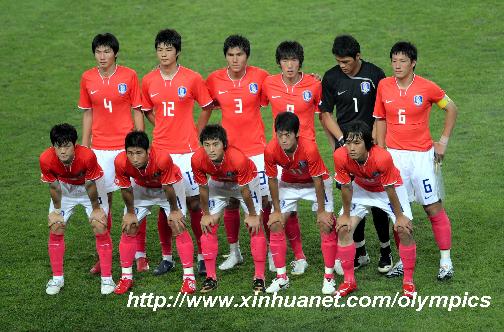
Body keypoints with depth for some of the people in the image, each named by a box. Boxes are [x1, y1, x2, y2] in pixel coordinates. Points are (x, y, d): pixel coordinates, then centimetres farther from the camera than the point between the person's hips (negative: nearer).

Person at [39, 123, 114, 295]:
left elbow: (90, 185, -24)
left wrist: (96, 209, -10)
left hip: (90, 185, -2)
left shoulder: (87, 156, -39)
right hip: (64, 187, 2)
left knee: (100, 226, -9)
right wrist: (56, 210, -3)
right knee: (55, 228, -3)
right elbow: (54, 186, -14)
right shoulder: (46, 159, -32)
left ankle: (107, 278, 2)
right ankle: (57, 278, 12)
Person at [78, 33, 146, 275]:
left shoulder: (129, 76, -4)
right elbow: (87, 114, 11)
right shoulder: (88, 78, 3)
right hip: (100, 148, 2)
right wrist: (84, 146, 9)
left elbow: (137, 111, 0)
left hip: (127, 146, -2)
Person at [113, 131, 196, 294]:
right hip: (141, 188, 3)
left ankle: (189, 276, -1)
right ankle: (126, 277, 12)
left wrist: (174, 211, -12)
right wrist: (130, 213, -4)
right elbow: (126, 189, -15)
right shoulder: (121, 162, -34)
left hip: (170, 185, -3)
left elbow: (168, 188, -26)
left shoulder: (162, 159, -42)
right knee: (129, 228, -2)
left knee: (178, 227, -10)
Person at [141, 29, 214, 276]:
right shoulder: (148, 81, 4)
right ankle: (166, 257, 16)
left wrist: (195, 135, 5)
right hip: (160, 150, 3)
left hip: (187, 150, -3)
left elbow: (207, 107, 8)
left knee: (194, 202, -1)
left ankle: (202, 255, 9)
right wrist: (164, 129, 8)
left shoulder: (192, 79, -4)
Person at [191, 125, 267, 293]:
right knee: (208, 226, -3)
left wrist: (252, 215, -14)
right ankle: (210, 277, 7)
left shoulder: (238, 158, -41)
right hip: (217, 183, 3)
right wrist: (206, 214, -5)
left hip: (247, 180, -3)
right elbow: (203, 188, -14)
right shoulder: (197, 159, -32)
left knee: (255, 227, -8)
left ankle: (259, 277, 2)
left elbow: (244, 190, -27)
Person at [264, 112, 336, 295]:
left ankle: (329, 276, -3)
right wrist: (276, 210, -7)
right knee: (275, 224, -5)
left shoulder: (309, 148, -36)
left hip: (316, 183, -3)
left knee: (326, 224, -14)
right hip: (289, 184, 3)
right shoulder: (271, 150, -28)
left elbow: (318, 180, -24)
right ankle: (281, 276, 6)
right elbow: (272, 180, -12)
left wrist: (321, 211, -17)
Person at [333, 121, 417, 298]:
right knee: (343, 228, -7)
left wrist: (399, 217, -15)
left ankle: (408, 281, 3)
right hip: (361, 188, 3)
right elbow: (346, 187, -16)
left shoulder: (382, 158, -40)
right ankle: (349, 281, 8)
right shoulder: (341, 156, -31)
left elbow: (389, 189, -26)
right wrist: (345, 215, -6)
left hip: (390, 188, -3)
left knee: (405, 229, -14)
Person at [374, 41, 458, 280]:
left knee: (433, 207, 0)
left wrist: (443, 141, 3)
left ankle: (446, 261, 9)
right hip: (394, 154, 3)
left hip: (421, 154, -3)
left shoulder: (427, 88, -8)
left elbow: (451, 109, 6)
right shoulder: (384, 86, 0)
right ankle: (404, 259, 16)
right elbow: (381, 120, 9)